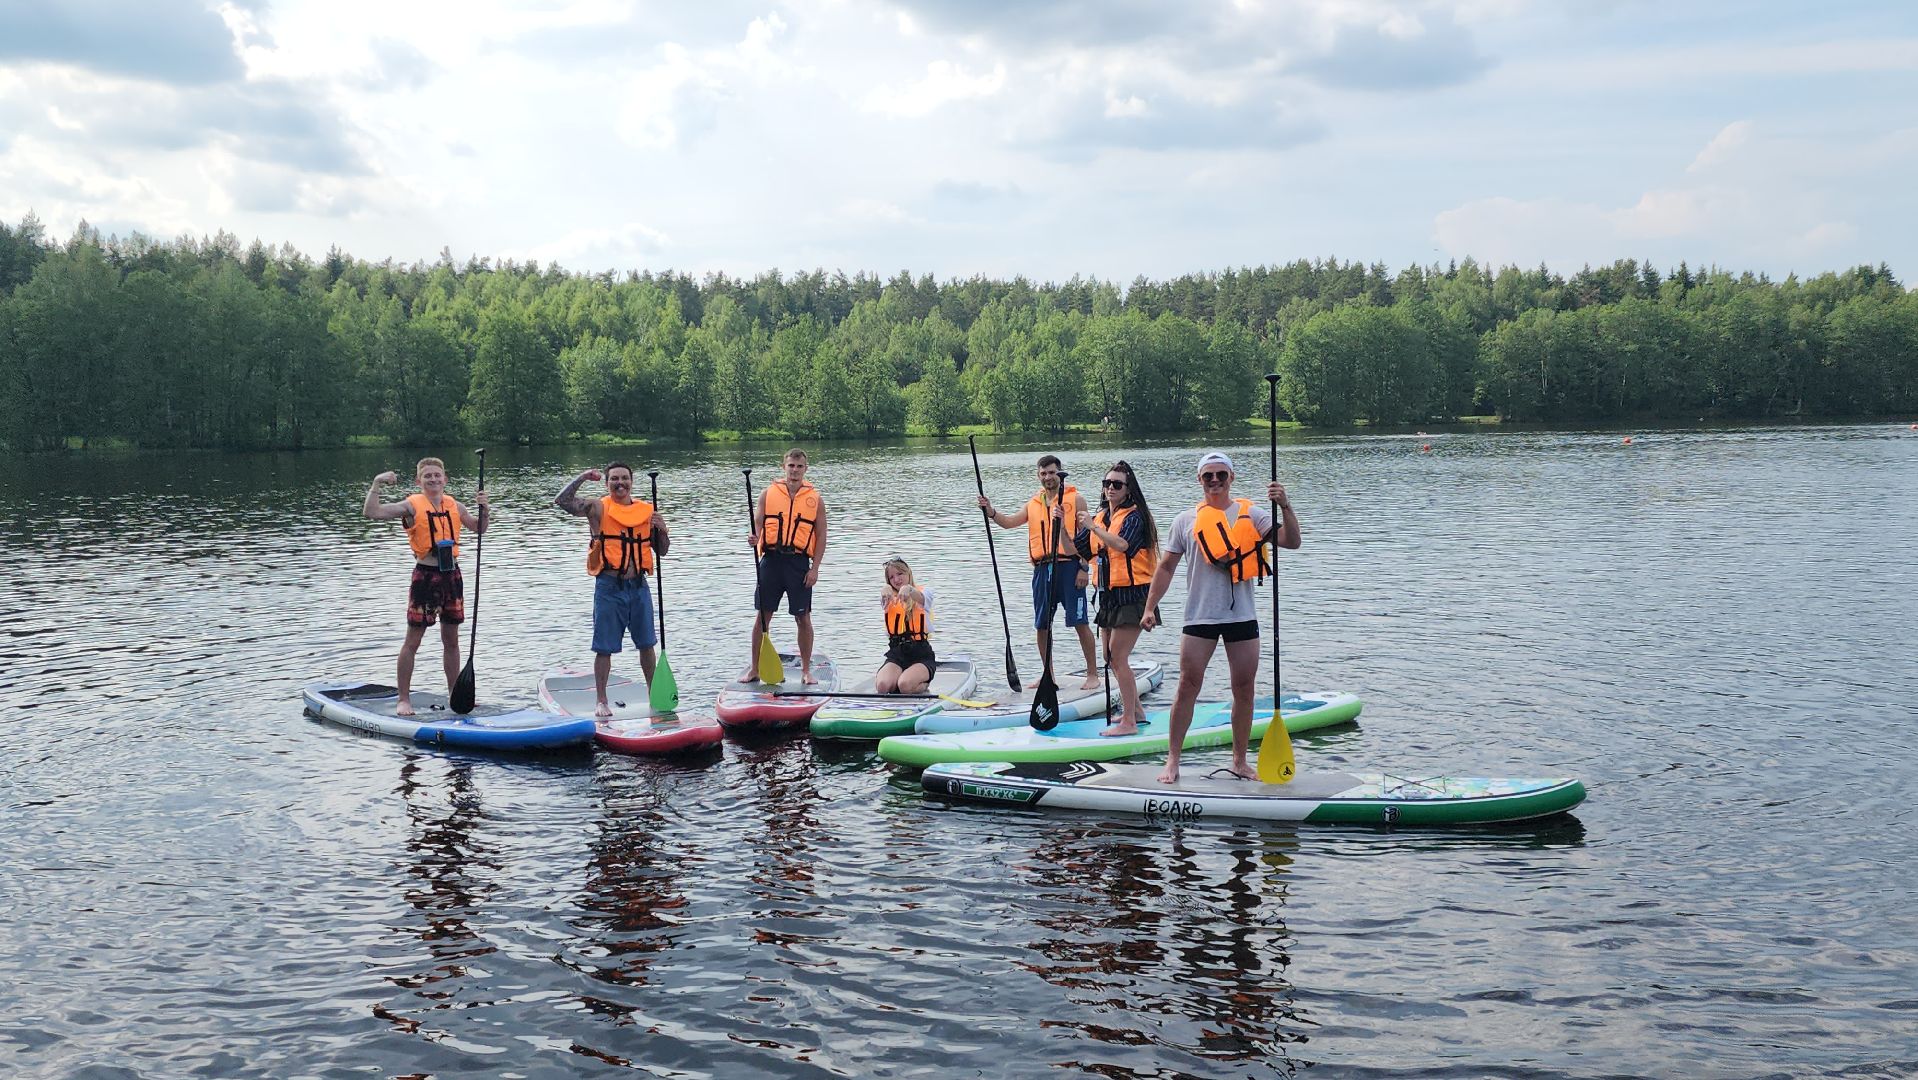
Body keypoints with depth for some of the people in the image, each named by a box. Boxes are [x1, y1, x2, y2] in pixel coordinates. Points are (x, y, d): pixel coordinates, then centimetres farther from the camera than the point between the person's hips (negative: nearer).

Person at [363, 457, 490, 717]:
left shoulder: (454, 506, 7)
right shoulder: (412, 506, -7)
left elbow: (479, 529, 21)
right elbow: (371, 512, -16)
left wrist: (484, 508, 4)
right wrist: (377, 483, -24)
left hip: (452, 575, 5)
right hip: (425, 576, -5)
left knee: (451, 639, 13)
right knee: (412, 641, 1)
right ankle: (404, 699, 7)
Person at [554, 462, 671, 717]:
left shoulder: (646, 511, 10)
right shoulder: (598, 508, -1)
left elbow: (661, 551, 15)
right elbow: (561, 501, -14)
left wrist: (661, 529, -4)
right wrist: (582, 478, -13)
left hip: (639, 585, 4)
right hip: (609, 587, -3)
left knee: (647, 644, 11)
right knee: (605, 647, 0)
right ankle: (601, 701, 9)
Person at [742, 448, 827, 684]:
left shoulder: (815, 498, 5)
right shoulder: (769, 493, 7)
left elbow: (821, 536, 4)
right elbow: (757, 523, 3)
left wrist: (815, 568, -5)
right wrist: (754, 537, -21)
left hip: (799, 562, -1)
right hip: (771, 560, 1)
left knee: (803, 618, 3)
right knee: (762, 616, 4)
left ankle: (806, 671, 14)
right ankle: (754, 669, 12)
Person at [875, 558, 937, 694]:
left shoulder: (924, 592, 6)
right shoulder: (890, 597, 12)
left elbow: (920, 599, -20)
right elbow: (884, 600, -15)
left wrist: (909, 589, -46)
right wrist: (886, 590, -42)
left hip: (921, 655, -2)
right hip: (896, 654, 2)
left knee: (905, 685, -31)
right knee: (883, 685, -29)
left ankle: (924, 683, 3)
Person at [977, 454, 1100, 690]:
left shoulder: (1075, 499, 2)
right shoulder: (1033, 504, 15)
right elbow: (1011, 522, 3)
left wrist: (1084, 568, -10)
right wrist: (992, 513, -16)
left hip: (1068, 566, -5)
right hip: (1042, 569, 5)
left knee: (1079, 622, -6)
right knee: (1042, 625, 8)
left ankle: (1092, 674, 1)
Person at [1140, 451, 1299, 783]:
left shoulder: (1251, 515, 3)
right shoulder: (1186, 520, 5)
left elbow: (1291, 542, -8)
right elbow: (1166, 568, 9)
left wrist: (1285, 506, -21)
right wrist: (1150, 607, 3)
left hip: (1242, 617, 1)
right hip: (1200, 617, -1)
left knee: (1244, 690, 6)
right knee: (1188, 686, -4)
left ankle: (1240, 760, 18)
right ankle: (1172, 761, 3)